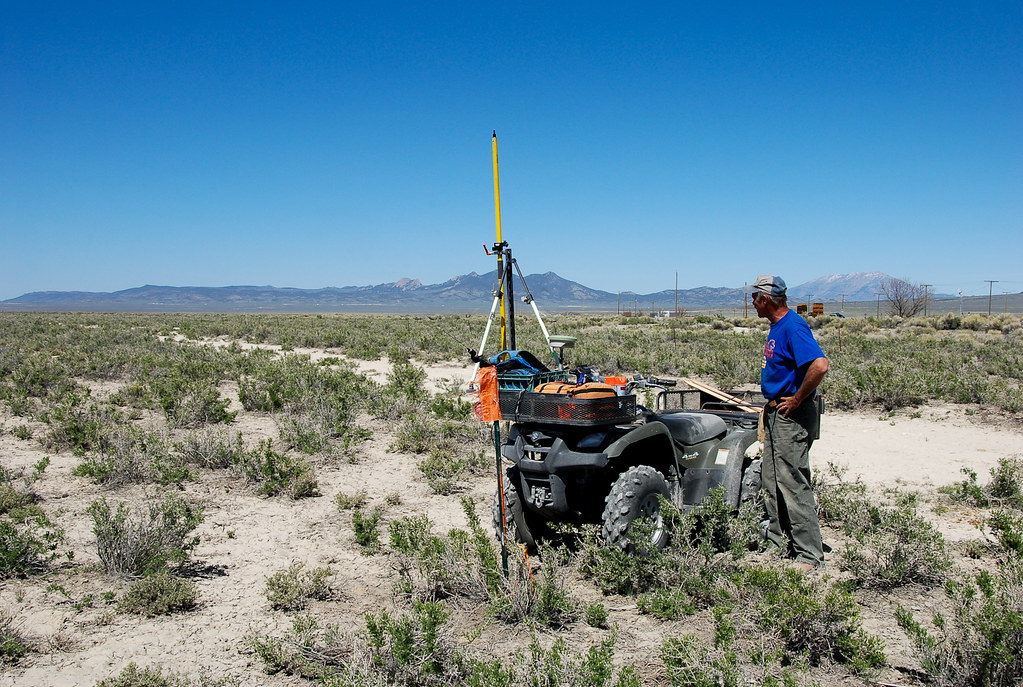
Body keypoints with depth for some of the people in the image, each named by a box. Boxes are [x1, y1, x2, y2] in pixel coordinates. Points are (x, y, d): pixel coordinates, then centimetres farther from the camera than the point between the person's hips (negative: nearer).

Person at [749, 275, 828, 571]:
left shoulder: (793, 327, -18)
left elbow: (820, 365, -31)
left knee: (793, 484, -7)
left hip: (792, 415, -10)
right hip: (775, 413, 11)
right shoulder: (777, 327, 14)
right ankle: (778, 544, 23)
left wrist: (797, 399, -21)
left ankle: (809, 554, 0)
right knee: (772, 484, 14)